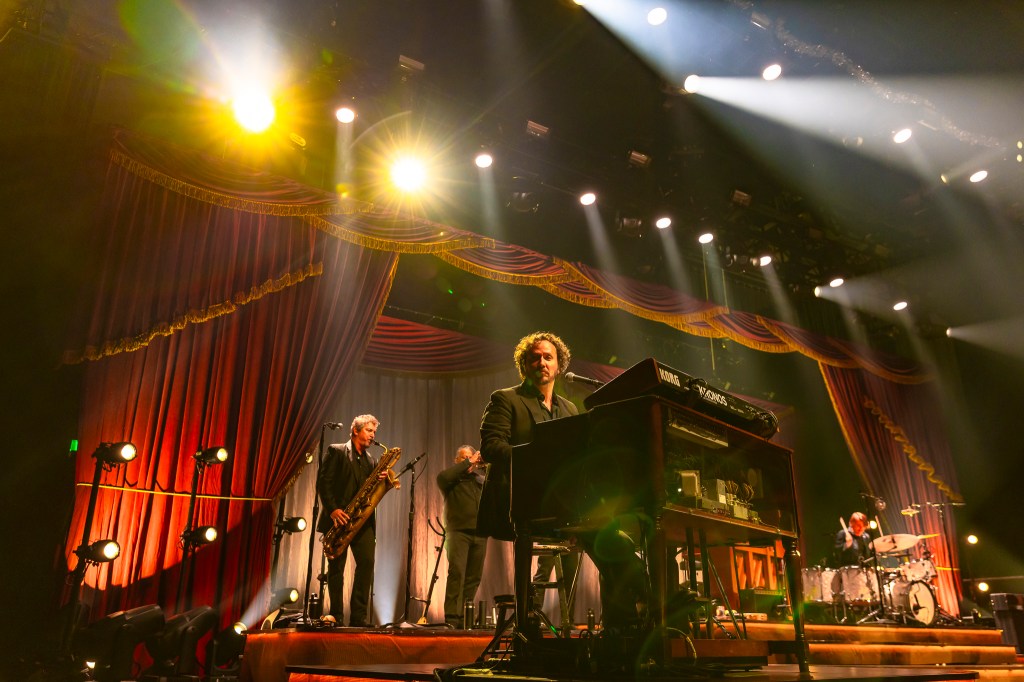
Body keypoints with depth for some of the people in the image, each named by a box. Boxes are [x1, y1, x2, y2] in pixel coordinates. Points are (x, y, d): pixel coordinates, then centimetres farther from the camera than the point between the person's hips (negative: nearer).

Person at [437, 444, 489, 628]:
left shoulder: (481, 477, 23)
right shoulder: (453, 477, 10)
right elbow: (442, 477, -14)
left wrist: (488, 468, -3)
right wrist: (468, 463, -12)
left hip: (479, 534, 4)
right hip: (458, 532, -4)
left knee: (473, 577, 2)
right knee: (457, 571, -16)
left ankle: (464, 618, 9)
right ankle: (451, 617, -16)